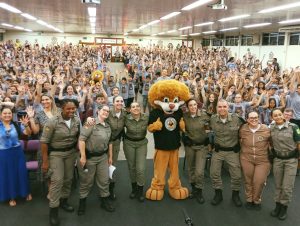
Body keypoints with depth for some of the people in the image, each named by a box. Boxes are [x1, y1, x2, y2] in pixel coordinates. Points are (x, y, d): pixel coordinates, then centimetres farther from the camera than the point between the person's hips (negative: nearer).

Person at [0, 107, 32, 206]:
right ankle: (12, 196, 29)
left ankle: (26, 193, 29)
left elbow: (28, 133, -7)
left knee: (21, 172, 9)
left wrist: (26, 125, -25)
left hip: (17, 152, 0)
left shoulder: (16, 124, -4)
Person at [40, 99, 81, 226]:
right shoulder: (52, 122, -19)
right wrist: (45, 161, -14)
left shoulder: (77, 121, -4)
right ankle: (53, 209, 5)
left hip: (71, 152, 5)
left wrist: (77, 151, 8)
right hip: (55, 153, -5)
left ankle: (64, 201, 34)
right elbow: (44, 141, -15)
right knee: (57, 180, -9)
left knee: (68, 178, 13)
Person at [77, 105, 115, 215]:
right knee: (86, 181, 7)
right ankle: (82, 202, 26)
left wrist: (110, 156, 17)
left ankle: (105, 201, 28)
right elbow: (82, 139, -20)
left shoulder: (108, 127, 10)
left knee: (104, 180, 12)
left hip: (103, 157, 6)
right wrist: (83, 156, -22)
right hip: (89, 156, -6)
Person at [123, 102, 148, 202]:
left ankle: (140, 191, 13)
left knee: (141, 169, -6)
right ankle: (134, 189, 32)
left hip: (142, 144, 0)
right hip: (129, 143, 0)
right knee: (131, 167, 11)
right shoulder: (126, 118, -15)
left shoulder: (146, 118, -14)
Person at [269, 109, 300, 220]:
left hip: (291, 160, -3)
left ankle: (284, 207, 20)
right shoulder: (271, 128, -2)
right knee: (278, 185, 12)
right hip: (277, 159, 3)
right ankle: (278, 205, 27)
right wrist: (273, 152, 10)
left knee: (287, 186, 1)